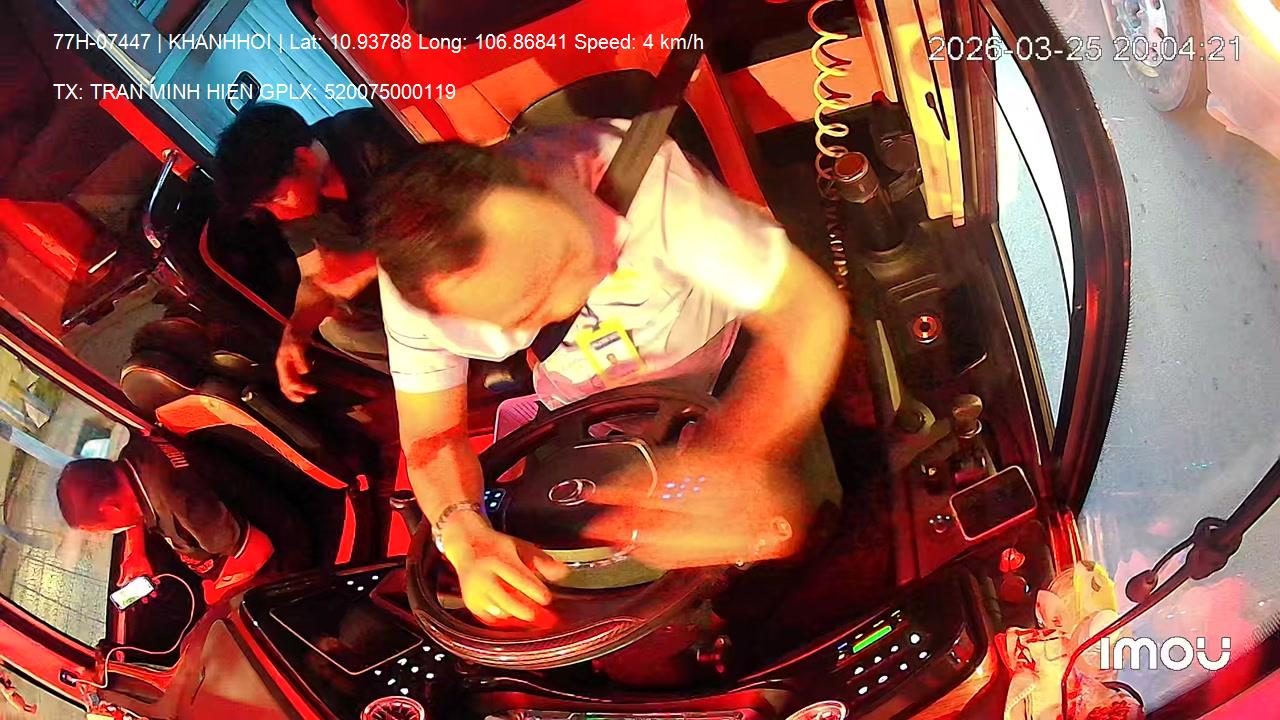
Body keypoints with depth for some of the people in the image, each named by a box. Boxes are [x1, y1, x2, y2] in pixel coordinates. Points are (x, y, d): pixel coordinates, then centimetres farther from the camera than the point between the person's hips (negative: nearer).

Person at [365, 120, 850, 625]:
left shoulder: (640, 175, -42)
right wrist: (466, 538, -37)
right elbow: (430, 432, -16)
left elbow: (810, 309, -39)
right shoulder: (416, 282, -30)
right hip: (584, 399, 2)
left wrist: (728, 462, -55)